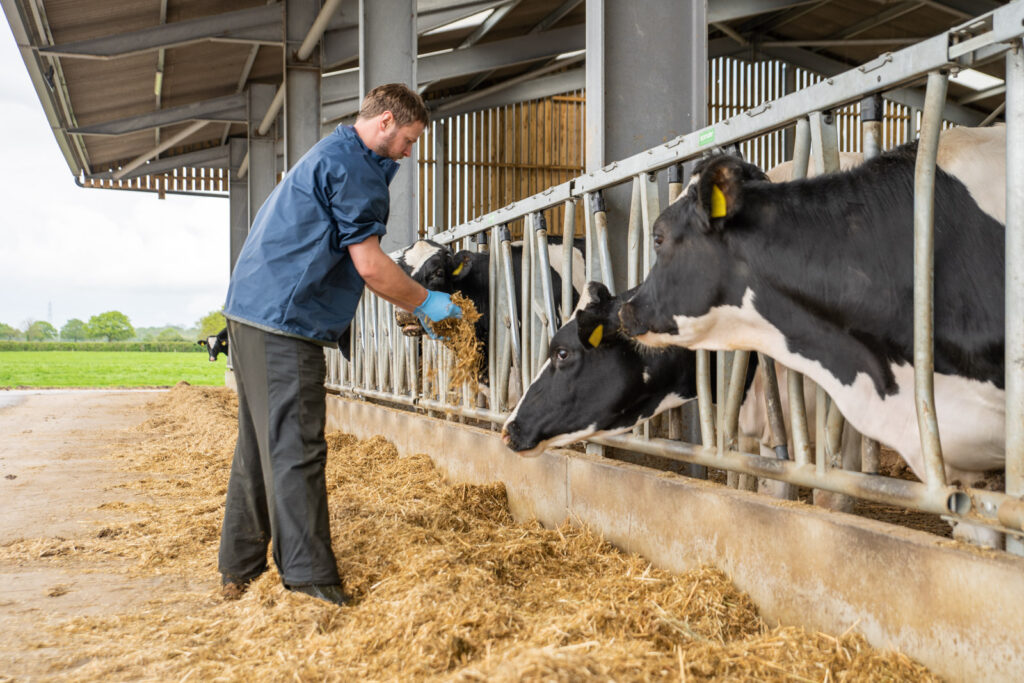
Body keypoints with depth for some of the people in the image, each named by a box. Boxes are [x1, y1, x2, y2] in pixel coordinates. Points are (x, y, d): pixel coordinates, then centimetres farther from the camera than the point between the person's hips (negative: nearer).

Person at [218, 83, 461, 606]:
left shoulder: (328, 154, 24)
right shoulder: (352, 165, -10)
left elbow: (344, 261, 26)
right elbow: (368, 265, -14)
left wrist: (413, 304, 22)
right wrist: (426, 302, 0)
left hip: (251, 313, 10)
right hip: (284, 323, -10)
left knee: (260, 447, 14)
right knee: (296, 451, -9)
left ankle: (239, 571, 22)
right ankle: (311, 582, -5)